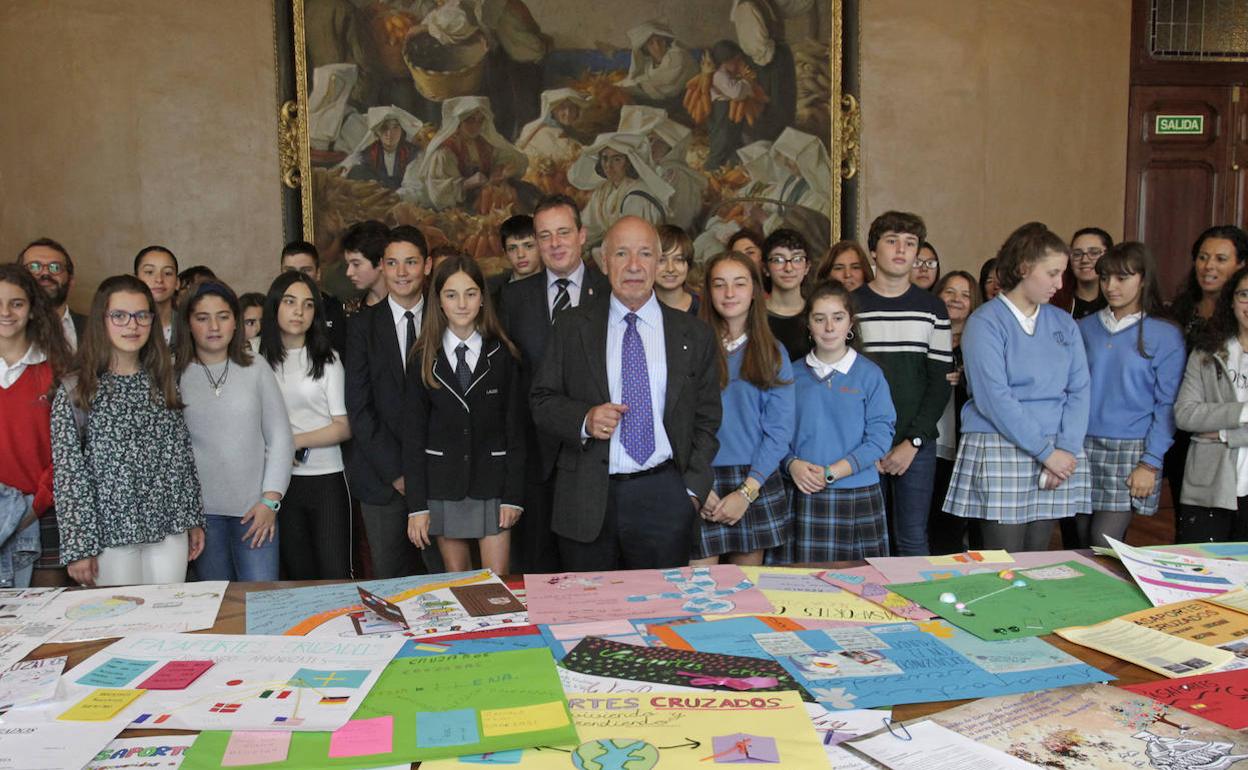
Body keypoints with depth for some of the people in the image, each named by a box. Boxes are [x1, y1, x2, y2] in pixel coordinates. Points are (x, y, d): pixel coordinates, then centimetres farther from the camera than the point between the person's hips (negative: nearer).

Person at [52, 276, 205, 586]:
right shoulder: (75, 391, -5)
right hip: (110, 532, -3)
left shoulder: (164, 383, 8)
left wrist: (194, 519, 10)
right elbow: (68, 474, -7)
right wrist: (78, 547, -10)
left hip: (170, 529, 3)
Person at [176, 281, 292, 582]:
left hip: (255, 508, 0)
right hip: (200, 509, 0)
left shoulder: (256, 371, 2)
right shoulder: (174, 376, 1)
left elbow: (281, 438, 3)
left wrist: (270, 500, -3)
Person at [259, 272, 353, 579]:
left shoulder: (327, 359, 0)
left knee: (336, 576, -3)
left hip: (326, 478, -2)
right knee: (298, 576, 11)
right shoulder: (259, 359, 4)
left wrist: (295, 441, -11)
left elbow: (343, 428, -2)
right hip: (280, 481, 2)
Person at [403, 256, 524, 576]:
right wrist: (416, 505, -4)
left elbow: (516, 428, 0)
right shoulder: (424, 360, 1)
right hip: (442, 486, 1)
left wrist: (513, 495, -6)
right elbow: (412, 434, 1)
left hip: (491, 483, -1)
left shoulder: (503, 355, 0)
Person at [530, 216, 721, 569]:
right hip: (587, 498, 0)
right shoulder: (572, 326, 7)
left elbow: (706, 419, 8)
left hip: (663, 498, 0)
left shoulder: (693, 334, 8)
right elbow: (541, 400, 6)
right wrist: (584, 420, -13)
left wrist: (693, 490, -1)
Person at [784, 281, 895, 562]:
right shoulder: (793, 374, 6)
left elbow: (880, 437, -6)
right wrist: (793, 464, -15)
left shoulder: (869, 374, 0)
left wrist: (831, 472, -13)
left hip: (857, 495, -1)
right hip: (803, 495, 1)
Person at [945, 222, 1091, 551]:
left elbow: (1079, 391, 7)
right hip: (999, 452, -5)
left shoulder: (1064, 324, 13)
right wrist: (1046, 452, -14)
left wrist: (1066, 450, -7)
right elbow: (994, 398, -13)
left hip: (1057, 455, 5)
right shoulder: (985, 322, -5)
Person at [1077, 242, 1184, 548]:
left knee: (1104, 543, -9)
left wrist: (1150, 464, -8)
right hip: (1081, 449, 3)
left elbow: (1167, 405, -2)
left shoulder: (1166, 336, 0)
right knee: (1079, 542, 6)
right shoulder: (1084, 328, 8)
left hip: (1130, 453, -3)